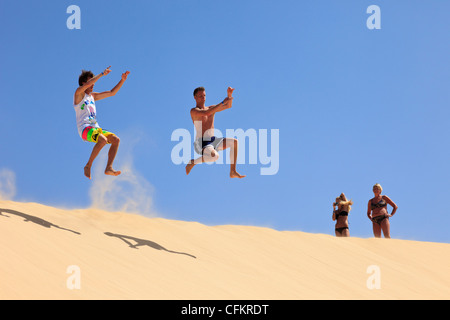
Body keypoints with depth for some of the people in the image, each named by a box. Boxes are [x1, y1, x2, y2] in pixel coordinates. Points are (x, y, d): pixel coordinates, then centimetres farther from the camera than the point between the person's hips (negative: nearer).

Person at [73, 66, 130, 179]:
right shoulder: (79, 93, 2)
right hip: (85, 129, -8)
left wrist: (122, 80, 16)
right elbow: (87, 85, -20)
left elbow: (112, 93, 26)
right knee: (103, 140, -33)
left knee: (116, 139, -8)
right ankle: (88, 166, -23)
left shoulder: (93, 96, 24)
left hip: (95, 128, 8)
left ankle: (109, 168, -13)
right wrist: (102, 74, -17)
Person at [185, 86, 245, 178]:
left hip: (212, 141, 8)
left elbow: (228, 106, 16)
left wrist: (229, 95, -4)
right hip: (201, 143, -8)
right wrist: (222, 102, -26)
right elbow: (206, 113, -26)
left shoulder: (211, 108, 17)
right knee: (214, 156, -36)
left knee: (234, 142, -10)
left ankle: (233, 172, -8)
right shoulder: (194, 111, -6)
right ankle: (192, 163, -9)